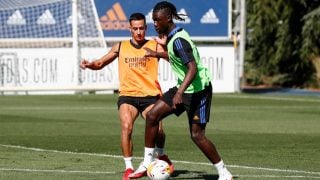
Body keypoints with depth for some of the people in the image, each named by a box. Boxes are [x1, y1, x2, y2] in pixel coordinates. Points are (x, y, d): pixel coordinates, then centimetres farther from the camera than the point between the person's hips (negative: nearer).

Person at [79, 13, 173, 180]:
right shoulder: (120, 47, 10)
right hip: (127, 95, 1)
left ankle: (161, 155, 18)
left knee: (157, 129, -17)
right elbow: (100, 63, 19)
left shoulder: (154, 46, 3)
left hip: (150, 95, -1)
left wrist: (159, 53, -31)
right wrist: (89, 64, -3)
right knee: (126, 126, -24)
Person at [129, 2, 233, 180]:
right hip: (184, 88, 9)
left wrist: (180, 92, -42)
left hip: (198, 90, -9)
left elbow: (193, 68, -34)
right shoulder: (172, 36, 4)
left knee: (197, 135, -8)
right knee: (152, 115, 3)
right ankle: (147, 164, 9)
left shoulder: (178, 41, -24)